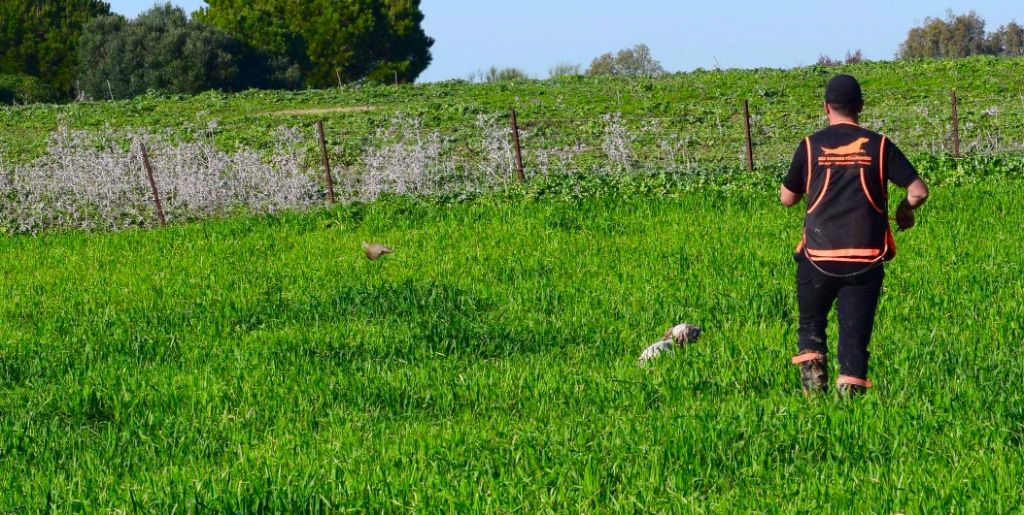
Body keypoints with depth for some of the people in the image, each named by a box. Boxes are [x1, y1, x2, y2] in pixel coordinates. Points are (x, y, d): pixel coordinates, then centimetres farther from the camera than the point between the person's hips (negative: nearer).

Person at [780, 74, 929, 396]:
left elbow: (787, 198, 10)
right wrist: (904, 211, 19)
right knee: (855, 332, 5)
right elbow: (919, 191, -2)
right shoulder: (878, 146, 1)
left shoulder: (810, 146, 1)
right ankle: (850, 390, -4)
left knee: (811, 323, 19)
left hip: (819, 257, 0)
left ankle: (812, 363, -1)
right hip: (866, 258, 0)